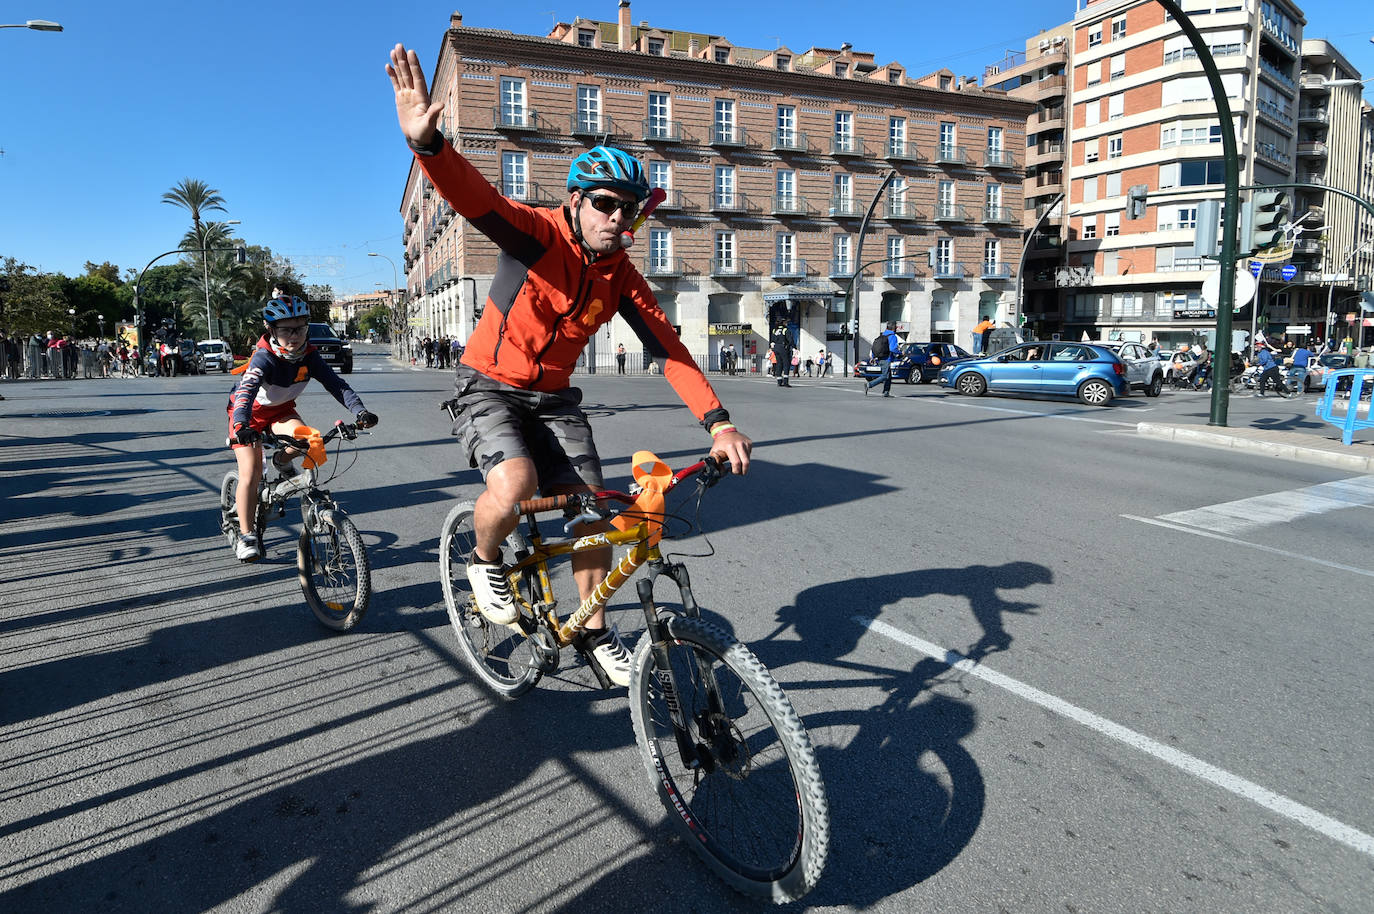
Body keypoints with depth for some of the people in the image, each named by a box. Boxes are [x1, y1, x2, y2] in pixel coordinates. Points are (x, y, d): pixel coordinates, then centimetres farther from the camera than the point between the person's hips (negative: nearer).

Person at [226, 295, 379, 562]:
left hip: (281, 410, 4)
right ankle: (246, 536, -1)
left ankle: (281, 461, 9)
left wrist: (360, 411, -44)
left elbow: (336, 384, -27)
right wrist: (241, 425, -65)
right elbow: (246, 390, -47)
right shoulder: (264, 357, -32)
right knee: (251, 474, -14)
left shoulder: (309, 355, -19)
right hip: (249, 412, -3)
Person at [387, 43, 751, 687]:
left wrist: (717, 421, -19)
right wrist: (426, 141, -59)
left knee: (596, 510, -4)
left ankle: (594, 632, 17)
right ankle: (484, 562, 4)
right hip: (489, 388, -5)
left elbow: (667, 347, -8)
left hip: (553, 398, 5)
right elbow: (474, 198, -37)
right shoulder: (539, 233, -18)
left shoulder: (621, 276, -3)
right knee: (516, 485, -32)